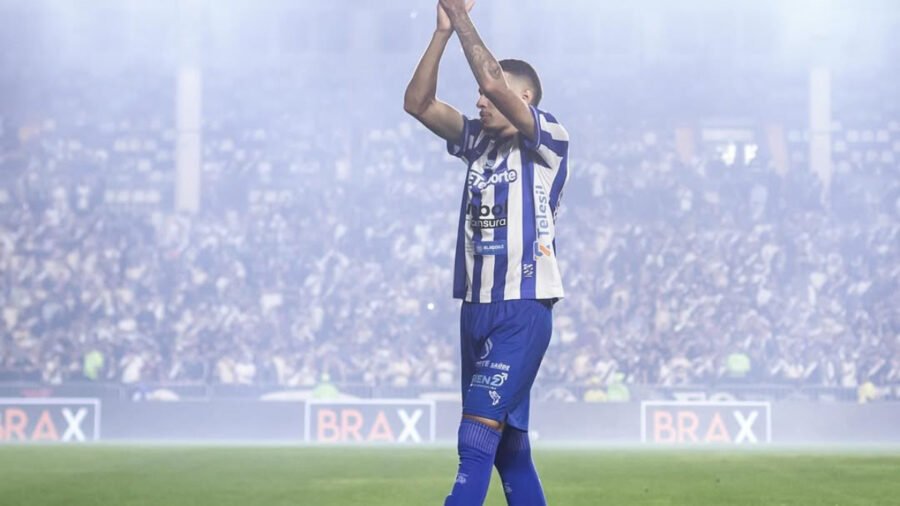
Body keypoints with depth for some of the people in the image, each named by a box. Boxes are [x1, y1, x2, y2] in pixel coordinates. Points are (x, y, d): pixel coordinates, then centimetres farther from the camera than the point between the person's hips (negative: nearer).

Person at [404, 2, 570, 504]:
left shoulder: (549, 139, -5)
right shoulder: (480, 141, 14)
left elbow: (493, 81, -19)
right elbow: (418, 102, 6)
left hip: (523, 309, -8)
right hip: (476, 307, 8)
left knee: (477, 440, -15)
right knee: (508, 443, 10)